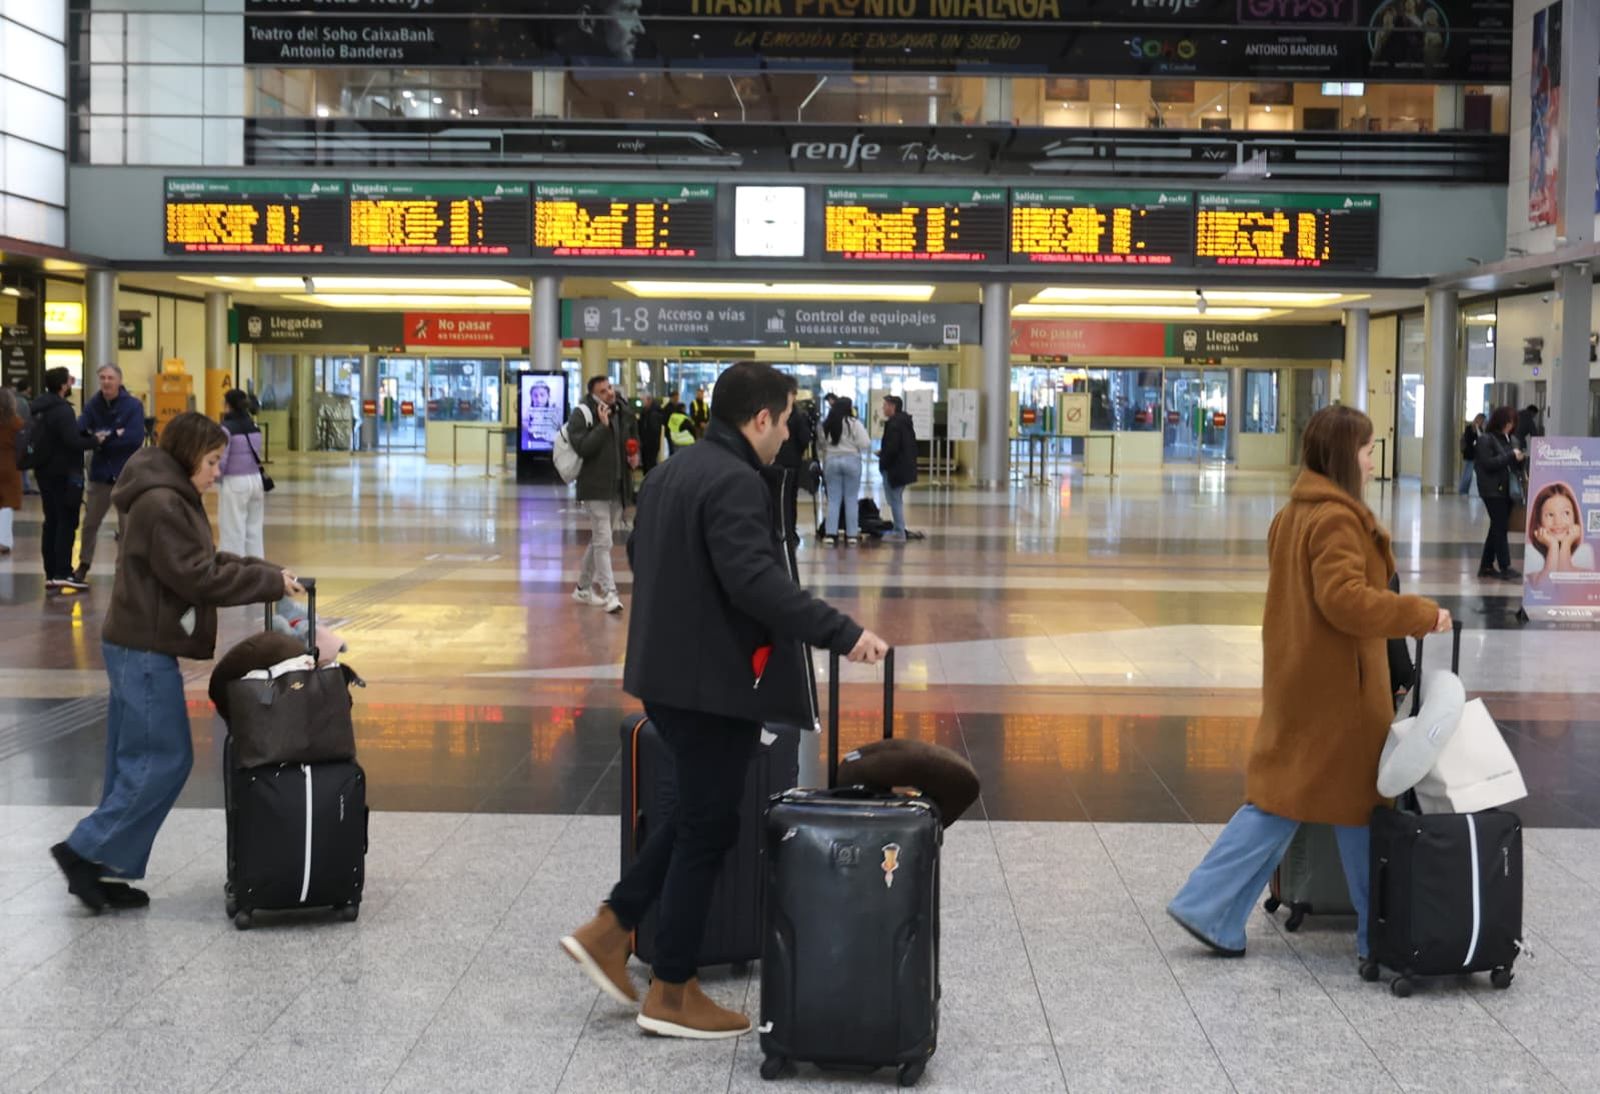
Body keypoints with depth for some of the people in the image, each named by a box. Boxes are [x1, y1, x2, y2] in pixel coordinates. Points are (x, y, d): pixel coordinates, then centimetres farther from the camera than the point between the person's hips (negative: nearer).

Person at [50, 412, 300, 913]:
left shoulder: (171, 499, 15)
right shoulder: (161, 504, -18)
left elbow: (207, 560, 17)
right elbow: (197, 577, -21)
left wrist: (271, 573, 4)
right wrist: (271, 583, -14)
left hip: (138, 647, 10)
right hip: (145, 650, -10)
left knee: (136, 760, 12)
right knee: (165, 759, -6)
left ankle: (103, 869, 15)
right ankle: (87, 852, -2)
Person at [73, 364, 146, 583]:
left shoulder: (133, 405, -9)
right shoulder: (93, 405, 1)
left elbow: (135, 437, -20)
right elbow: (78, 431, -13)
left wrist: (105, 440, -17)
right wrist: (115, 436, -26)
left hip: (127, 474, -3)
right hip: (100, 472, 3)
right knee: (90, 522, 11)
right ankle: (84, 564, 25)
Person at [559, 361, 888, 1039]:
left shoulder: (673, 471, 11)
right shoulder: (736, 483, -20)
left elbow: (638, 552, 25)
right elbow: (756, 580, -31)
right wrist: (841, 633, -34)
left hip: (666, 671, 10)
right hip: (713, 680, -10)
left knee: (698, 811, 22)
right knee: (709, 829, 2)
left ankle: (608, 931, 22)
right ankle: (671, 995, 11)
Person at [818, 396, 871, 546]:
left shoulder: (826, 424, 3)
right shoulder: (854, 423, -8)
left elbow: (820, 446, 8)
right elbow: (865, 444, -12)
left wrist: (824, 463, 18)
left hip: (831, 461, 3)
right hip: (851, 460, -3)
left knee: (833, 499, 6)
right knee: (851, 499, 5)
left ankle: (831, 533, 1)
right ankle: (852, 534, 6)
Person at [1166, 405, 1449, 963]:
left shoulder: (1293, 514, 12)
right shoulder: (1336, 519, -19)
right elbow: (1346, 599, -28)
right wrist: (1421, 614, -20)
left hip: (1298, 680, 9)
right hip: (1337, 686, -9)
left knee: (1282, 796, 12)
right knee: (1359, 800, 4)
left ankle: (1208, 906, 7)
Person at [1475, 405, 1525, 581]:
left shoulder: (1510, 439, 13)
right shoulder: (1486, 439, -9)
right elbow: (1488, 463, -17)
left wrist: (1519, 458, 0)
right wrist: (1511, 456, -17)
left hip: (1507, 489, 8)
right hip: (1493, 490, -8)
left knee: (1497, 528, 11)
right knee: (1501, 528, -9)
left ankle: (1486, 566, 18)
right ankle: (1505, 568, -9)